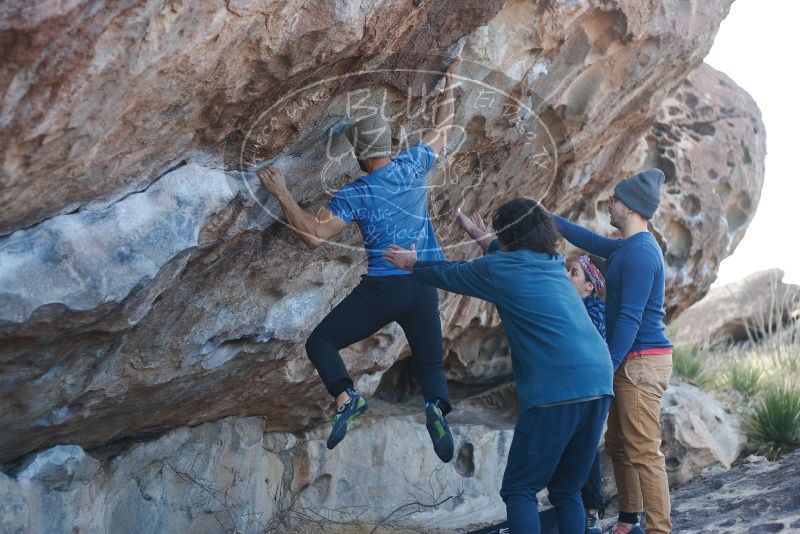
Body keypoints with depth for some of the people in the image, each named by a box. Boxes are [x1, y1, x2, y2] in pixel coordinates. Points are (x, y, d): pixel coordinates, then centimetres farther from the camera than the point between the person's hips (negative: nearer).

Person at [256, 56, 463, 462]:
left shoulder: (355, 195, -7)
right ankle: (436, 404, -19)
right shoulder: (414, 165, 3)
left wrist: (282, 194, -7)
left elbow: (313, 235, -13)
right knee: (430, 362, 15)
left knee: (321, 341, 9)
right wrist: (449, 84, 31)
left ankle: (345, 395, -18)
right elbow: (442, 128, 20)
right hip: (425, 287, 4)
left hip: (383, 287, -4)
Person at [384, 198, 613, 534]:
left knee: (519, 490, 1)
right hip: (599, 382, 7)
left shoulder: (498, 268, 4)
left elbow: (449, 274, 24)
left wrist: (412, 264, 41)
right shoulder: (554, 264, 21)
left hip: (556, 389, -7)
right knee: (567, 492, 14)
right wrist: (481, 236, 58)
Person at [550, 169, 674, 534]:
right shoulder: (628, 248, 15)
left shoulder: (640, 253, -16)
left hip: (641, 362, -10)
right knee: (618, 445, 16)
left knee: (643, 453, -12)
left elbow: (630, 318, -21)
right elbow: (589, 241, 31)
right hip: (634, 362, 10)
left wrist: (608, 366, -21)